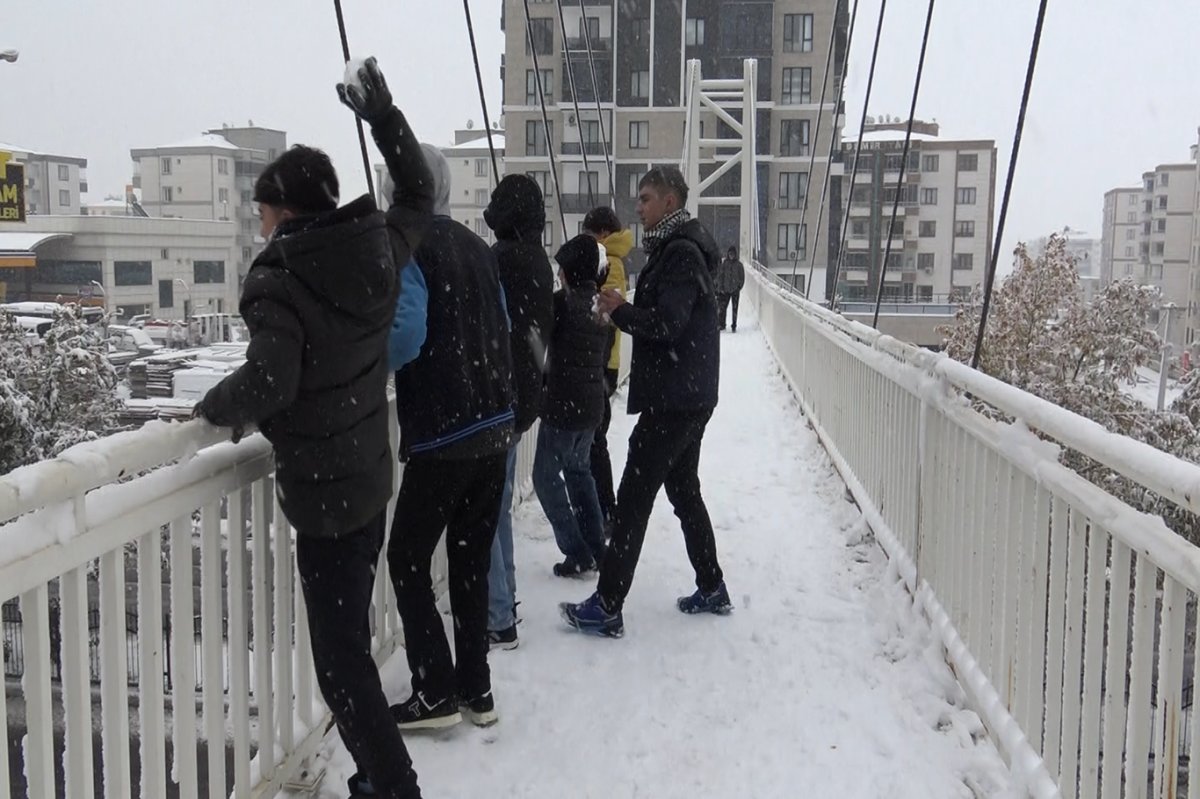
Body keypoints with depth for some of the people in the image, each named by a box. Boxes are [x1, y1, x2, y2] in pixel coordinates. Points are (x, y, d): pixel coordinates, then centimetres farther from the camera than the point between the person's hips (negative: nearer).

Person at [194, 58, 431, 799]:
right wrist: (382, 114, 26)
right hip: (372, 476, 8)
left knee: (340, 656, -2)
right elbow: (420, 191, 20)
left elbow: (270, 382, -30)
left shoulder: (279, 279, -18)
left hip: (323, 491, -8)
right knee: (352, 637, 19)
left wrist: (216, 406, -10)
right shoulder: (380, 249, 1)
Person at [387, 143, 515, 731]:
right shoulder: (476, 247, 12)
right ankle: (475, 690, 19)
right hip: (496, 424, 7)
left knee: (407, 560, 5)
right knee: (471, 561, 14)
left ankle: (436, 693, 6)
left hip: (441, 434, -7)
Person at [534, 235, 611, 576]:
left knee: (547, 476, 3)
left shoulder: (562, 302, -15)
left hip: (563, 405, -7)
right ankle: (596, 548, 22)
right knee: (579, 471, 21)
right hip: (592, 404, 7)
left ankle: (577, 553, 0)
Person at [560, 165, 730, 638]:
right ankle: (711, 589, 27)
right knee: (683, 490, 18)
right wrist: (624, 311, 3)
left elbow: (668, 324, -24)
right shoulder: (678, 249, 17)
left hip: (674, 400, -11)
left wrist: (620, 310, -11)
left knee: (634, 497, -8)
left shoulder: (680, 254, -15)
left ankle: (607, 607, -5)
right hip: (690, 396, 11)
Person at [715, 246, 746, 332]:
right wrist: (721, 287, -3)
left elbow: (742, 277, 5)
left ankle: (734, 326, 9)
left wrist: (739, 286, -6)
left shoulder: (739, 265, 1)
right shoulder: (724, 264, 2)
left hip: (735, 290, 0)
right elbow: (719, 276, 4)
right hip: (725, 289, 0)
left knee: (735, 308, 3)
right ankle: (721, 325, 9)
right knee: (722, 307, -2)